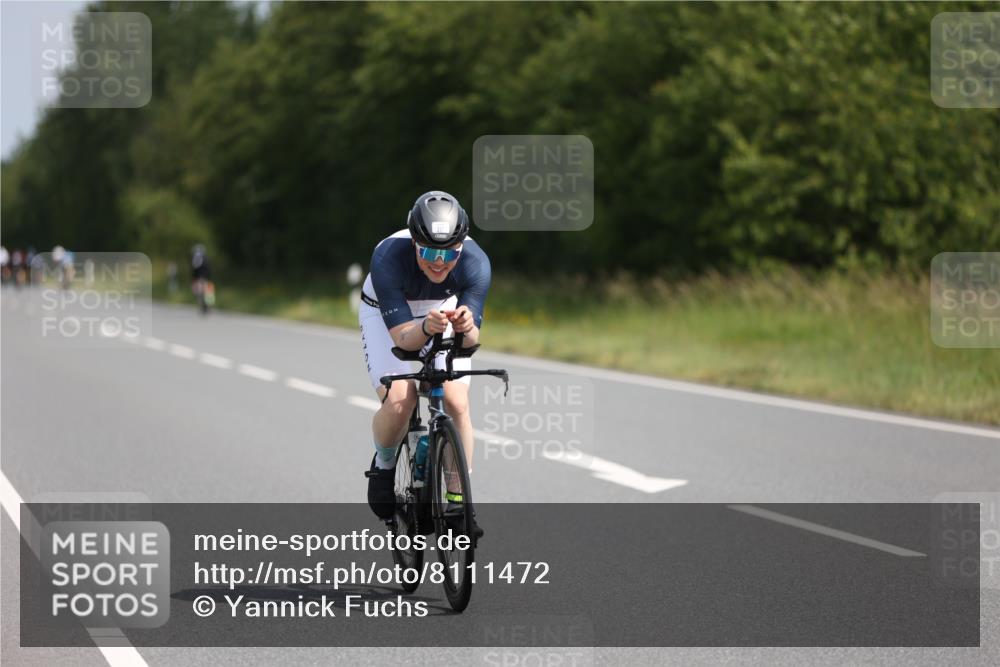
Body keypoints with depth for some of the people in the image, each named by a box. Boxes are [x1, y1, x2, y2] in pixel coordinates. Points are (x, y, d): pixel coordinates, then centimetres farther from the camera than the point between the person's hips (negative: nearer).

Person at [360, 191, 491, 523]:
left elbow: (471, 340, -31)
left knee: (457, 402, -17)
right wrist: (426, 328, -58)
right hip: (386, 314, -2)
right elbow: (402, 337, -36)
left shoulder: (475, 262, -32)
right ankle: (384, 465, 8)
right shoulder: (388, 258, -37)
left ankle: (458, 499, -1)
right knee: (399, 400, -23)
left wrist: (466, 327, -54)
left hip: (445, 311, 2)